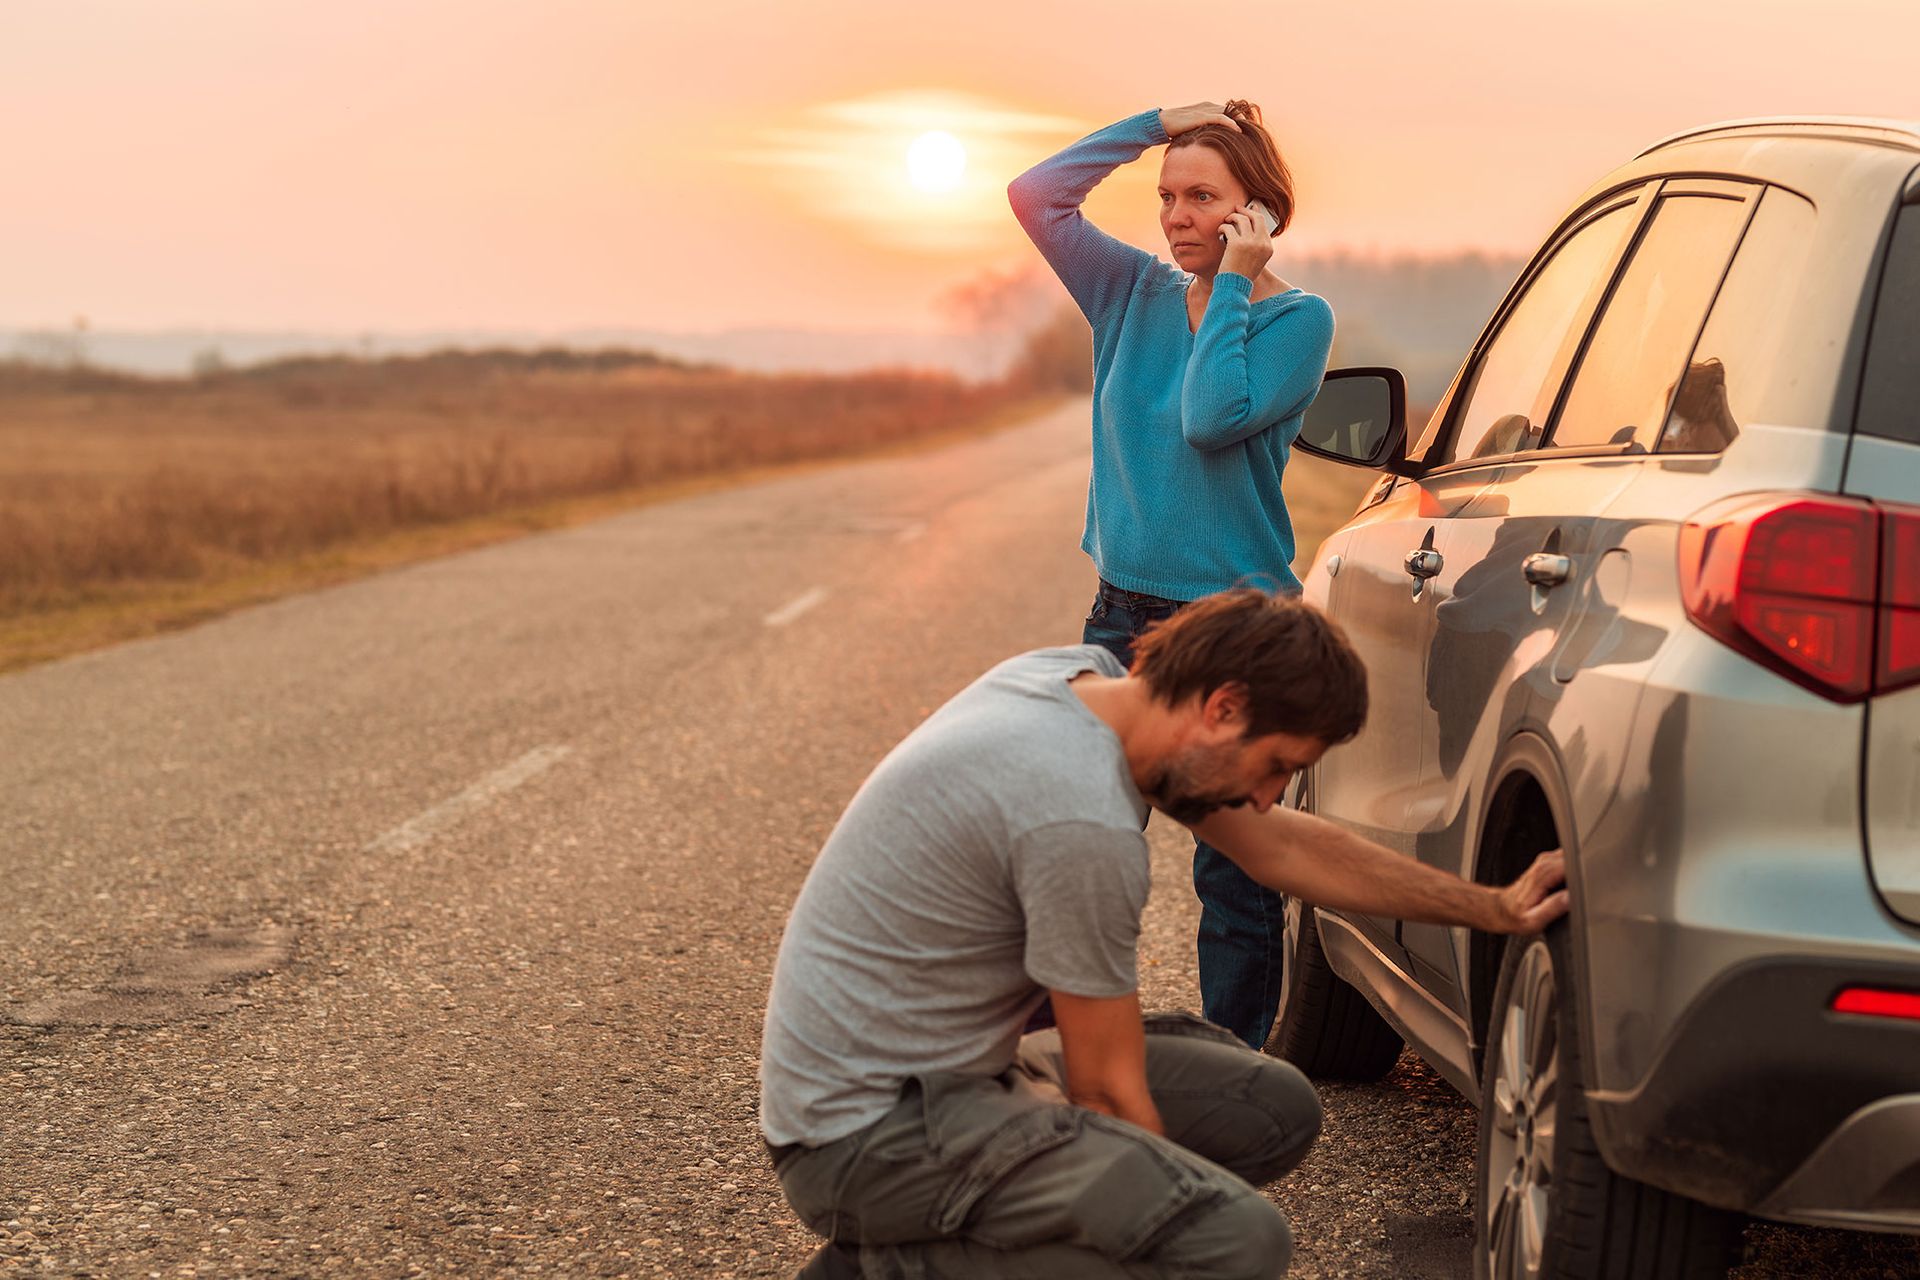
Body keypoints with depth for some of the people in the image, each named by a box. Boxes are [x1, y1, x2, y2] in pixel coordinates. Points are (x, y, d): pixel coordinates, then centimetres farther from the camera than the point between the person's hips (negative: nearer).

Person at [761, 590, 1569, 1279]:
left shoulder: (1088, 678, 1)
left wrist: (1493, 909, 14)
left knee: (1276, 1110, 8)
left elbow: (1279, 846, 14)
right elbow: (1108, 1093, -15)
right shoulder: (1085, 824, -26)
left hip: (957, 1070, 10)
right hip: (870, 1133, -10)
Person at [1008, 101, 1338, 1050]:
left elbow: (1213, 419, -21)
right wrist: (1155, 125, 0)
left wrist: (1233, 285, -14)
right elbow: (1034, 194, 1)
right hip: (1124, 614, 5)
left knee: (1234, 875, 3)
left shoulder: (1296, 319, -5)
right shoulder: (1134, 293, 9)